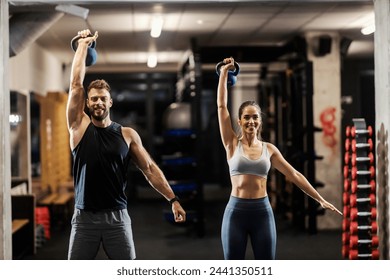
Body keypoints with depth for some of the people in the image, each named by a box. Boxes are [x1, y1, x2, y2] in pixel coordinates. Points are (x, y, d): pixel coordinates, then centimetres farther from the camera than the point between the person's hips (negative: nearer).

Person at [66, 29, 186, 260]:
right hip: (84, 218, 0)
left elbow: (150, 169, 4)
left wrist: (173, 199, -2)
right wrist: (83, 44, 3)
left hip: (117, 217, 0)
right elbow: (76, 83, -3)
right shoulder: (79, 127, 1)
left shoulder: (128, 135, 2)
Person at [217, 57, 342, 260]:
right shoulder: (232, 144, 2)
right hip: (236, 210, -1)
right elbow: (221, 106, -2)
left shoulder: (269, 149, 7)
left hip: (262, 211, 2)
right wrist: (224, 73, -2)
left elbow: (293, 174, 9)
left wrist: (320, 199, 8)